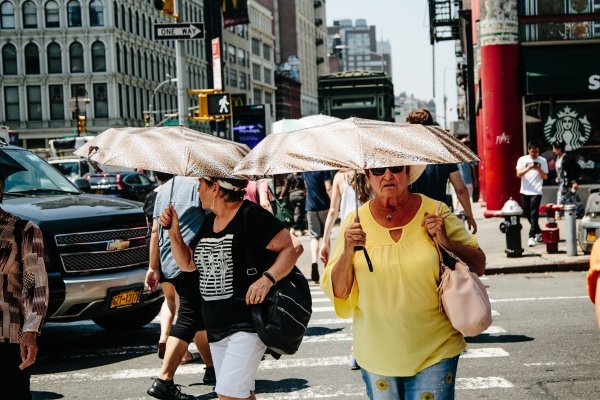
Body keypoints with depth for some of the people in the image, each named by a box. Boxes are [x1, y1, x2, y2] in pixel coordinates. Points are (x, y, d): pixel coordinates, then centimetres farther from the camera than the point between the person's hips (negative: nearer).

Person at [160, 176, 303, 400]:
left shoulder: (251, 216, -12)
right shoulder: (208, 222, 13)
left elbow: (293, 248, -14)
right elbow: (187, 264, 19)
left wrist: (268, 278, -27)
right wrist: (174, 231, 5)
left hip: (247, 324, -8)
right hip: (216, 327, 8)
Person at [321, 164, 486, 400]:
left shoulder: (436, 212, -3)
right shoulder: (356, 222, -1)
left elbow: (478, 266, 2)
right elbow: (336, 292, -1)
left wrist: (447, 243, -15)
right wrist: (348, 252, -18)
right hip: (377, 353, 1)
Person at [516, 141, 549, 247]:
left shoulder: (542, 161, 4)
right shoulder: (522, 160, 4)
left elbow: (545, 176, 4)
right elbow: (518, 174, -5)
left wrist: (539, 170, -14)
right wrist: (529, 168, -18)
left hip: (536, 192, -3)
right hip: (525, 191, 3)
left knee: (534, 214, -10)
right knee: (527, 213, 10)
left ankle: (531, 236, -12)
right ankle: (538, 232, 29)